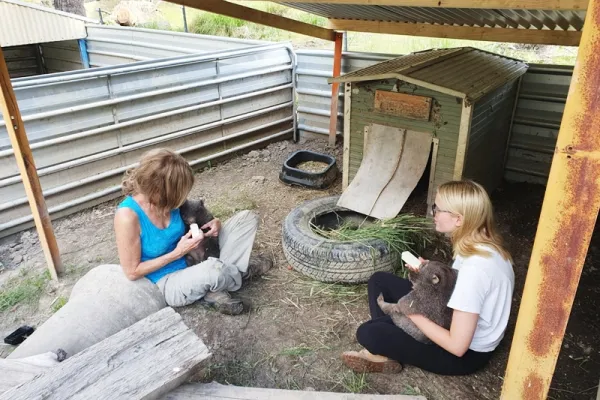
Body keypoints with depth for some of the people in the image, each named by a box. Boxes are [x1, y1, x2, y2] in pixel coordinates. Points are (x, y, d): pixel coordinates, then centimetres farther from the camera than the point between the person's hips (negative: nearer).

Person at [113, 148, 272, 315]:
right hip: (170, 283, -7)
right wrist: (177, 253, -22)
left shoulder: (166, 200, -9)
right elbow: (132, 272, -18)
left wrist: (214, 224, -10)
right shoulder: (128, 215, -26)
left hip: (195, 261, 7)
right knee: (214, 269, -41)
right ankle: (242, 271, -2)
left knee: (247, 218, -2)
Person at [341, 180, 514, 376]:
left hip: (468, 352, -9)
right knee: (380, 280, 6)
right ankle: (382, 352, 3)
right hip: (455, 320, 9)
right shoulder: (482, 244, -6)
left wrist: (413, 313, -20)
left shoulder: (474, 268, -34)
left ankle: (385, 354, 11)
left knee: (368, 333, -22)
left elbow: (457, 346, -31)